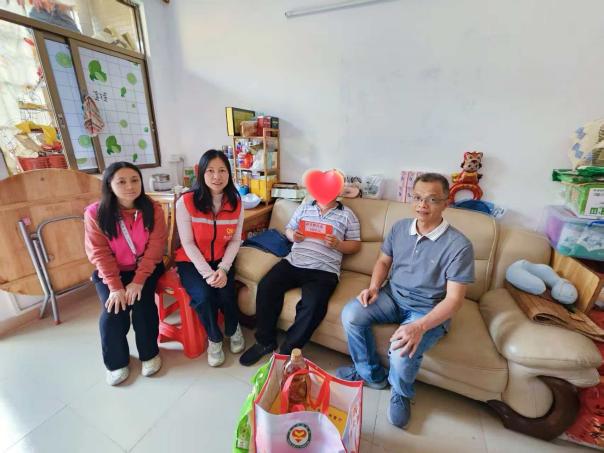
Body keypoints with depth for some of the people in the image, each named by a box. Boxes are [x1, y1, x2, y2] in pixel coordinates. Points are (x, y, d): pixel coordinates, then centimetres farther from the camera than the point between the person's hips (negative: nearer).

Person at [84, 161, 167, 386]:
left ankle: (149, 353, 6)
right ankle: (116, 361, 12)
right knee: (113, 311, -17)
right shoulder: (95, 213, -11)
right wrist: (115, 287, -20)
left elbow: (155, 247, -13)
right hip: (111, 272, 1)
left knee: (143, 303, -20)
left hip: (146, 268, 0)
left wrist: (138, 281, -21)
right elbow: (100, 254, -11)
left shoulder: (153, 209, -11)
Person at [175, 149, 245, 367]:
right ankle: (214, 338, 9)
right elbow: (188, 243, -13)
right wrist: (208, 273, -21)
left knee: (225, 293, -23)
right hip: (191, 261, -1)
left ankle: (233, 329, 14)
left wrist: (223, 269, -17)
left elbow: (235, 240, -4)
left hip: (221, 260, 2)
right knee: (204, 296, -25)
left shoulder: (236, 202, -7)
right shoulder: (186, 201, -15)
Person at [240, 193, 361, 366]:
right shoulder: (304, 207, 19)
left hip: (323, 271, -3)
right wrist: (293, 235, -1)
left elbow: (355, 245, 10)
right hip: (293, 262, 4)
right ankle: (265, 341, 1)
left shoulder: (347, 215, 11)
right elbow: (288, 229, 22)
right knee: (265, 287, -19)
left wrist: (337, 244, -9)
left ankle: (288, 350, -4)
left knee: (313, 304, -28)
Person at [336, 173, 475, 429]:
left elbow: (454, 299, -18)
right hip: (392, 296, 5)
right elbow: (384, 261, 10)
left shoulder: (459, 245, -18)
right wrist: (374, 287, -9)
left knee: (402, 354, -29)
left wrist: (419, 326, -31)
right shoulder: (400, 227, -2)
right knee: (351, 314, -17)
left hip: (429, 311, -4)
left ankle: (401, 394, 12)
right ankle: (371, 374, 11)